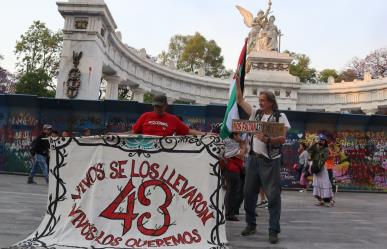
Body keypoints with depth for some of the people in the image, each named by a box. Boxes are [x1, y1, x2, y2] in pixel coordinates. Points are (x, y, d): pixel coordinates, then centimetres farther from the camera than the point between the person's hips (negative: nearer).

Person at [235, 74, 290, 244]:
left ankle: (273, 230, 5)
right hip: (254, 158, 5)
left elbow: (282, 138, -11)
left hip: (270, 161, -5)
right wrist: (237, 82, 6)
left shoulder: (280, 117, -3)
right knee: (249, 193, 12)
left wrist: (268, 140, -26)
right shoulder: (256, 113, 10)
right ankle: (251, 224, 27)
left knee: (273, 195, -3)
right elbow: (240, 100, 12)